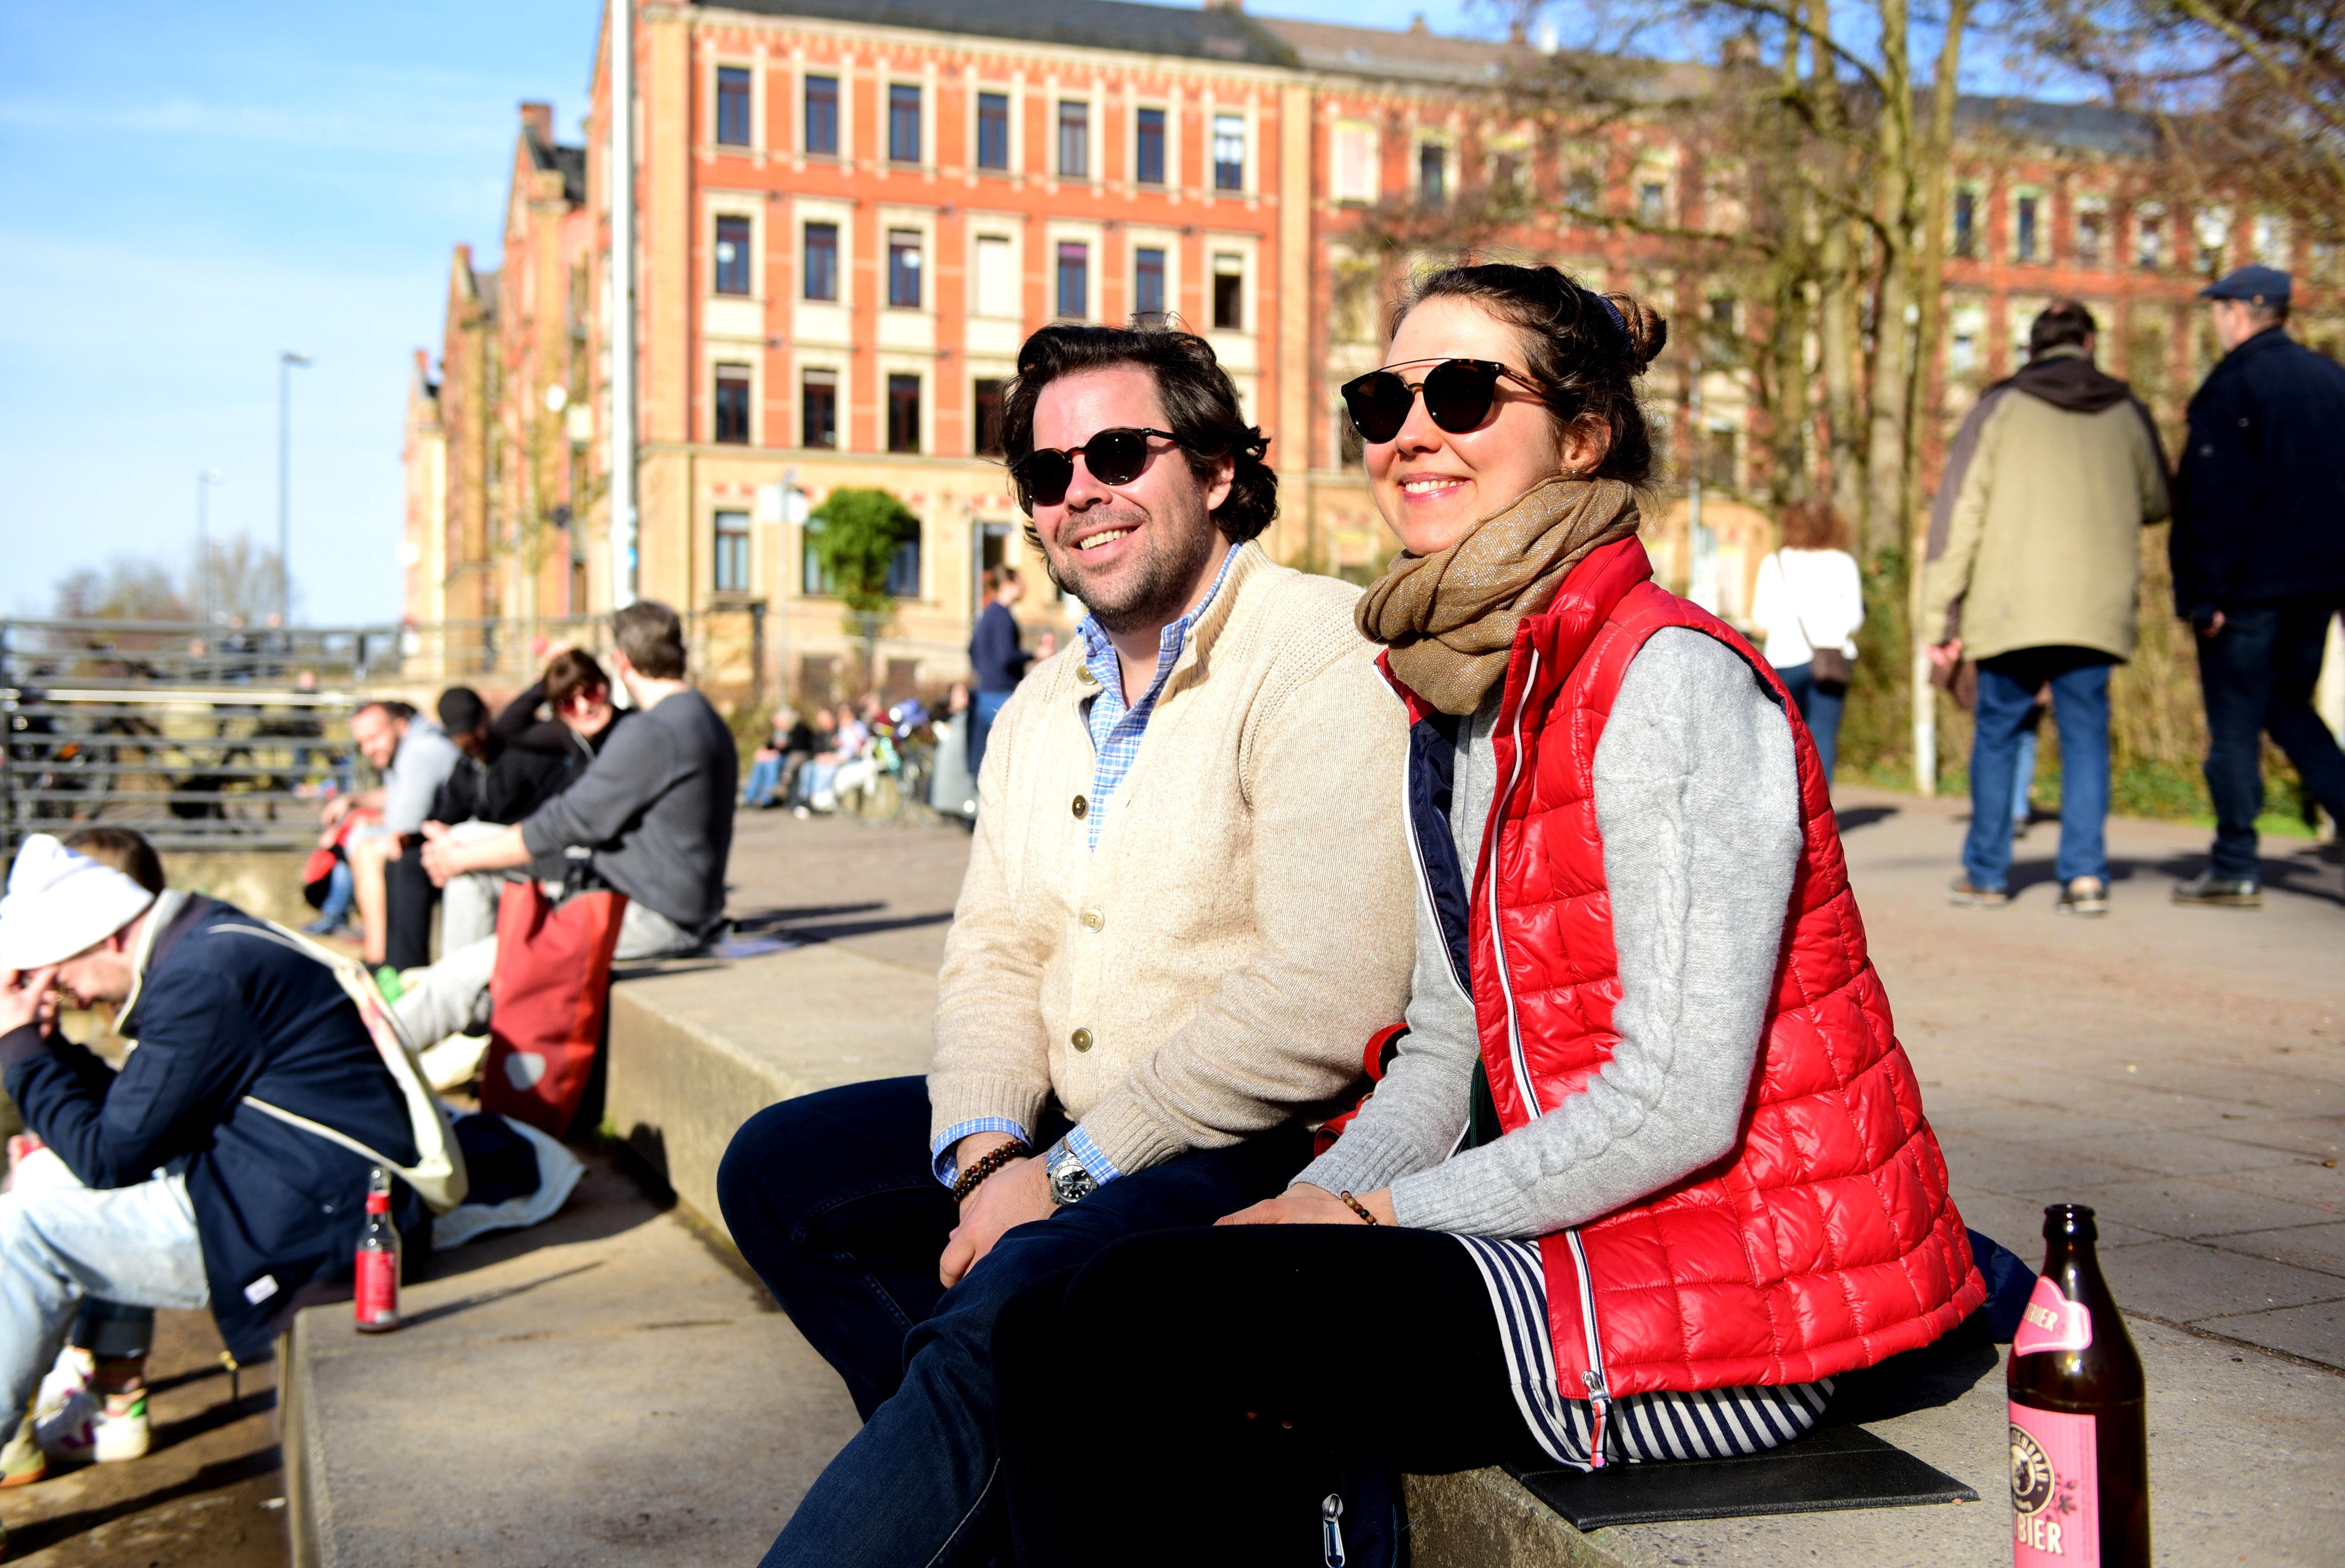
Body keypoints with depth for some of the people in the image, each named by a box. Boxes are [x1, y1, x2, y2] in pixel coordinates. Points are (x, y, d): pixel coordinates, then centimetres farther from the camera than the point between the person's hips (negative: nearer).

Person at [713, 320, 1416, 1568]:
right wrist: (988, 1151, -10)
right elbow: (993, 953, 12)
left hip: (1260, 1148, -9)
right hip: (1066, 1132, 9)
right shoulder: (1042, 707, 14)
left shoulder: (1324, 657, -14)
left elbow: (1326, 999, -23)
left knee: (1012, 1302, -31)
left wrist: (1066, 1173, -18)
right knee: (778, 1169, 3)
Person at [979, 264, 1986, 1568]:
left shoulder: (1669, 679, -16)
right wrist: (1299, 1216, -4)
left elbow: (1680, 1102, -20)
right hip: (1591, 1250, 8)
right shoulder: (1453, 701, 11)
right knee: (1051, 1328, -3)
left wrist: (1374, 1216, -13)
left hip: (1735, 1306, -8)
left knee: (1133, 1322, -16)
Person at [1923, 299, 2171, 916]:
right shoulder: (2127, 413, 8)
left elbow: (1958, 512, -4)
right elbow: (2157, 504, 20)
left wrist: (1941, 618, -3)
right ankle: (2085, 873, -1)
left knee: (1997, 734, 10)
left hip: (2012, 608, -1)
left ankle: (1986, 873, 15)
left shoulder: (2000, 407, 2)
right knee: (2085, 737, 8)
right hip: (2096, 610, 1)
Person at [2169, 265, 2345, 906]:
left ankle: (2234, 870, 3)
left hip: (2249, 587, -7)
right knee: (2289, 706, 21)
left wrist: (2203, 594, -13)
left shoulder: (2233, 384, -11)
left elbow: (2210, 500, -15)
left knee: (2235, 724, -1)